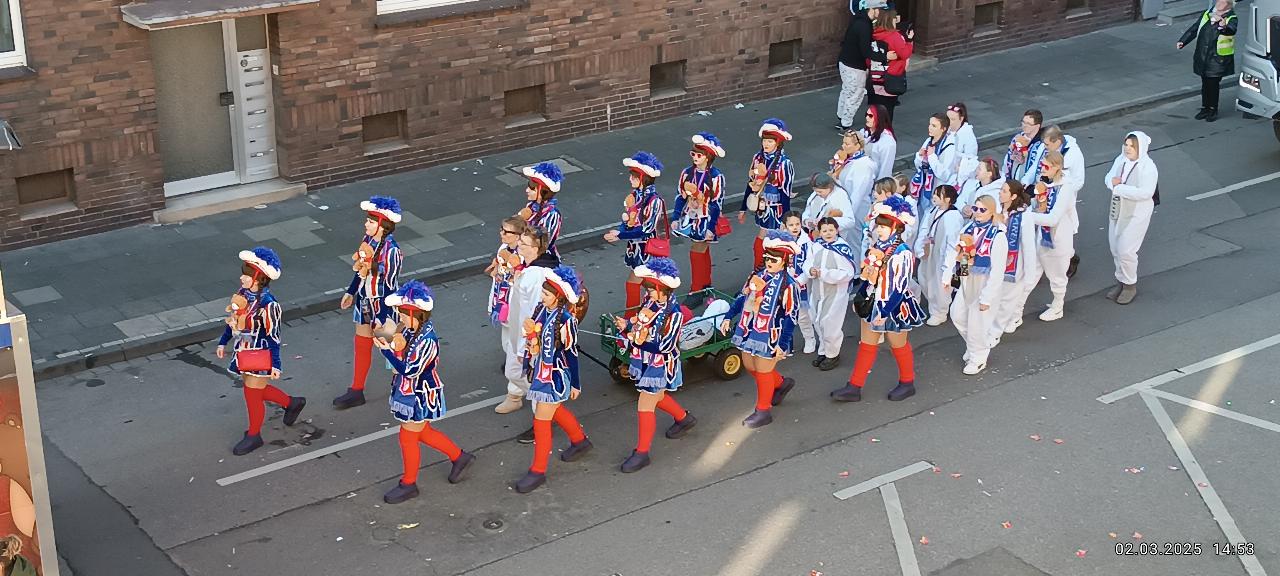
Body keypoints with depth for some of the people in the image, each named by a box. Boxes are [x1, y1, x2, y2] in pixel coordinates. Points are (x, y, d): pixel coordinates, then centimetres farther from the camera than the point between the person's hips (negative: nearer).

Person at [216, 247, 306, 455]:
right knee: (258, 390, 23)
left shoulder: (268, 304, -27)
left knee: (253, 395, 8)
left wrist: (276, 364, -17)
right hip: (243, 354, 8)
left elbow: (274, 337, -20)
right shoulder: (242, 293, -5)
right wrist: (223, 342, 17)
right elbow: (232, 320, 11)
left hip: (260, 357, -8)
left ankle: (253, 436, 29)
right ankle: (292, 403, 46)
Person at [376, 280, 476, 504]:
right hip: (410, 392, 9)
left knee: (408, 438, 6)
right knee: (423, 433, 24)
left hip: (420, 396, -9)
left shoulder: (426, 340, -31)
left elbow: (409, 371, -31)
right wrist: (393, 341, -10)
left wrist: (387, 349, -31)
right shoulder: (410, 330, -4)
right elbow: (402, 355, 9)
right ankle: (459, 457, 41)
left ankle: (408, 484, 24)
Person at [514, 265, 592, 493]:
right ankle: (580, 441, 52)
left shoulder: (566, 320, -24)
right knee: (555, 410, 27)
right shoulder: (541, 309, -4)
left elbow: (572, 353, -16)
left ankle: (538, 471, 12)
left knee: (541, 421, -1)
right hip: (539, 372, 8)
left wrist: (575, 384, -10)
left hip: (555, 376, -8)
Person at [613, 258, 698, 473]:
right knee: (656, 397, 28)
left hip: (660, 364, -8)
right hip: (645, 361, 8)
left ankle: (642, 452, 11)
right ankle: (684, 418, 54)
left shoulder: (673, 313, -26)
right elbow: (642, 324, 9)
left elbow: (666, 346, -25)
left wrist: (639, 340, -28)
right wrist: (626, 325, -11)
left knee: (645, 407, -2)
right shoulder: (650, 301, -5)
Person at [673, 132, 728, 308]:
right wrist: (675, 218, 6)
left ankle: (696, 292, 0)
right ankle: (706, 285, 31)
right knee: (703, 252, 18)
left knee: (697, 253, -7)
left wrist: (711, 228, -13)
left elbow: (716, 204, -13)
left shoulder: (716, 177, -16)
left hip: (706, 221, -5)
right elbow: (680, 196, 8)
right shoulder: (687, 173, 0)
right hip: (691, 219, 5)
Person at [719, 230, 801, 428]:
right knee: (750, 366, 20)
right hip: (749, 330, 7)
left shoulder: (788, 284, -18)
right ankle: (781, 384, 45)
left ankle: (763, 412, 24)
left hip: (768, 335, -7)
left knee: (763, 372, 6)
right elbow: (743, 297, 13)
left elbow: (791, 316, -17)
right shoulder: (758, 275, 2)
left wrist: (783, 344, -19)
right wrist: (729, 317, 10)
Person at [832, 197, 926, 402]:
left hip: (894, 308, -7)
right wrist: (859, 297, 14)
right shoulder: (876, 247, 0)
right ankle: (854, 387, 17)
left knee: (899, 346, 13)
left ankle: (907, 383, 33)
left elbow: (900, 288, -23)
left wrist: (884, 312, -22)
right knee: (866, 346, 11)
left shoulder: (902, 253, -23)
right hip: (873, 304, 7)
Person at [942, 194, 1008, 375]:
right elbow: (955, 252, 4)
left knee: (978, 323, 3)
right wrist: (947, 277, -1)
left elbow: (997, 271, -21)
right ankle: (973, 346, 41)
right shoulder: (969, 228, 0)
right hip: (967, 281, 7)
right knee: (957, 314, 16)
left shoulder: (998, 236, -20)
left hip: (986, 284, -7)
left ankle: (978, 359, 26)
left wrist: (987, 297, -20)